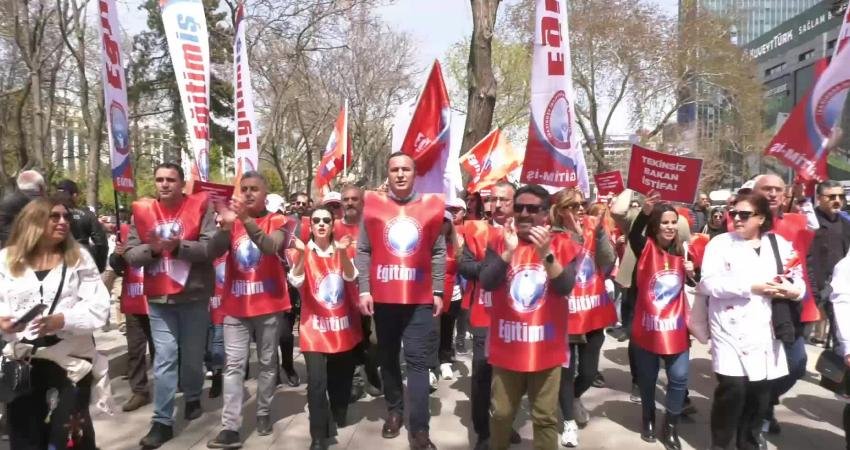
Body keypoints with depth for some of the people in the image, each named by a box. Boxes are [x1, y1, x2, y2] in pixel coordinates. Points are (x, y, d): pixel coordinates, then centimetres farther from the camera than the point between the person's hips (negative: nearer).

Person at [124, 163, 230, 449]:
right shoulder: (142, 211, 3)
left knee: (193, 354, 14)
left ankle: (193, 398, 40)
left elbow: (214, 247, -16)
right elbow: (130, 254, 1)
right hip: (158, 298, 2)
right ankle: (162, 421, 8)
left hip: (194, 295, -1)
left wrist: (179, 246, -26)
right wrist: (152, 248, -18)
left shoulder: (200, 207, -7)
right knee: (164, 358, 1)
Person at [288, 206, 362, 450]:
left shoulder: (341, 251, 3)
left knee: (341, 377, 17)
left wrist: (342, 253, -32)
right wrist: (301, 254, -36)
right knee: (316, 382, -15)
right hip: (315, 327, -3)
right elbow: (296, 281, -20)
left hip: (342, 327, 3)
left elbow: (351, 277, -15)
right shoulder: (304, 252, -3)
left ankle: (339, 416, 43)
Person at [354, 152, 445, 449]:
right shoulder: (373, 205, 2)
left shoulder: (431, 206, 2)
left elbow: (439, 253, 6)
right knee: (388, 357, 13)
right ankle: (394, 410, 31)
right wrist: (364, 290, -3)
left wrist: (438, 292, 3)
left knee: (418, 362, -1)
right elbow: (363, 251, 4)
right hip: (383, 298, 1)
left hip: (420, 299, -1)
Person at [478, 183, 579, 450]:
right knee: (501, 413, 13)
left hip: (547, 348, -1)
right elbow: (486, 283, -13)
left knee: (545, 417, 9)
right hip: (507, 348, 1)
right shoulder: (500, 243, 0)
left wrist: (546, 253, -29)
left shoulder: (563, 245, -3)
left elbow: (565, 287, -16)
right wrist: (508, 251, -26)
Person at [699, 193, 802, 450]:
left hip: (765, 331, 4)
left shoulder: (779, 244, 11)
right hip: (732, 329, -3)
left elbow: (799, 279, 12)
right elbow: (708, 283, -11)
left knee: (761, 389, 6)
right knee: (732, 386, -12)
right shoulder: (720, 243, -1)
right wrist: (752, 287, -17)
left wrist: (795, 290, -11)